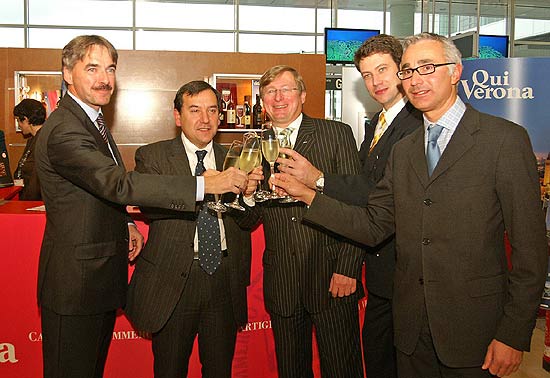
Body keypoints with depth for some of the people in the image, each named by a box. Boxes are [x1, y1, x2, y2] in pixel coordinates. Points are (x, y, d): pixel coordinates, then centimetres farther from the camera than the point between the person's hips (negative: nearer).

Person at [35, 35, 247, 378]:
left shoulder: (91, 118, 11)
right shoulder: (64, 130, -22)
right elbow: (119, 183, -34)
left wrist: (126, 224, 4)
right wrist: (205, 185, -37)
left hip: (103, 275, 9)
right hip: (75, 281, -9)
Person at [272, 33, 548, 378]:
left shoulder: (506, 139, -8)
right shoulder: (403, 151, 9)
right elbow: (374, 226, 5)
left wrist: (514, 334, -12)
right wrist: (308, 194, -5)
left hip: (473, 325, -5)